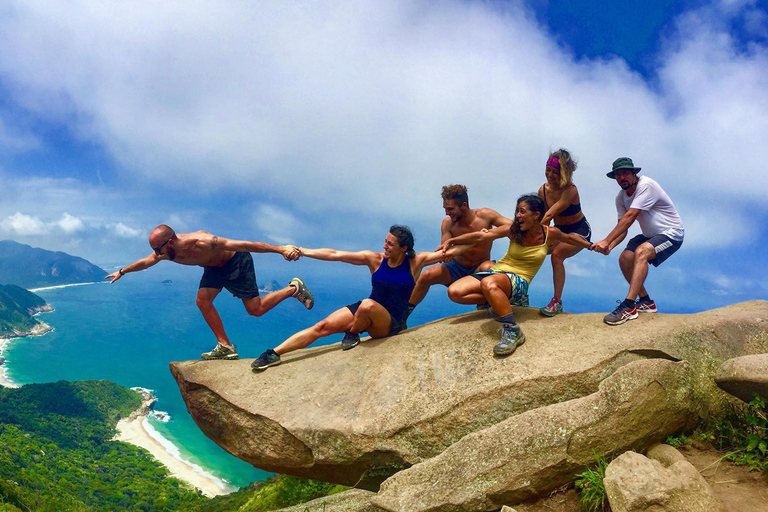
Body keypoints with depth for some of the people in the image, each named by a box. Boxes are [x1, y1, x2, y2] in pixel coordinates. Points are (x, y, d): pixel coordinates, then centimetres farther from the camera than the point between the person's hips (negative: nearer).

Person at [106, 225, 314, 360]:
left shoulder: (201, 243, -39)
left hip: (237, 262, -7)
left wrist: (281, 249, -42)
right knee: (202, 300, -8)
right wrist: (121, 272, 23)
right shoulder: (165, 252, -16)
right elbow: (145, 262, 9)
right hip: (215, 267, 7)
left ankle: (293, 288, 11)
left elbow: (244, 245, -40)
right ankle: (225, 347, -1)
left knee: (255, 309, -8)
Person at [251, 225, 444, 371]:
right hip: (364, 313, 4)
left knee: (368, 305, -38)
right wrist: (301, 251, -9)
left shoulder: (415, 262, -6)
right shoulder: (375, 259, -2)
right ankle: (274, 354, -13)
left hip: (391, 324, -3)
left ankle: (353, 334, -8)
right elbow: (334, 255, -5)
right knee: (323, 326, -15)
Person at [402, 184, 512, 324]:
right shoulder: (448, 223, -11)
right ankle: (403, 315, -4)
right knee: (426, 275, -20)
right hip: (457, 268, 2)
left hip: (479, 269, -2)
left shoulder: (484, 215, -16)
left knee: (488, 268, -37)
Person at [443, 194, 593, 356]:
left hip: (519, 280, -4)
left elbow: (570, 238, 21)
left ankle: (512, 331, -36)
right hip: (496, 271, 4)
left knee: (488, 283, -42)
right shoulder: (514, 230, -1)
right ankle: (500, 302, -2)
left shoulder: (550, 234, -1)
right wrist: (452, 241, -6)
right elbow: (480, 236, -3)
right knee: (454, 292, -20)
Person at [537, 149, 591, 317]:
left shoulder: (570, 191, -28)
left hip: (579, 231, -6)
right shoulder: (543, 190, -9)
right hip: (558, 230, 6)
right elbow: (543, 218, -4)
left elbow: (548, 216, -34)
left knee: (557, 254, -31)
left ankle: (557, 302, -24)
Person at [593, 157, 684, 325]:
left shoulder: (646, 185, -24)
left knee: (641, 252, -31)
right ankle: (645, 302, 11)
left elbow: (630, 217, -33)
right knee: (625, 258, -7)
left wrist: (606, 241, -37)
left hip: (671, 233, -8)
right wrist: (610, 246, -23)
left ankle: (629, 306, -36)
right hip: (650, 235, 8)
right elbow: (622, 228, -2)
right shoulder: (621, 197, 0)